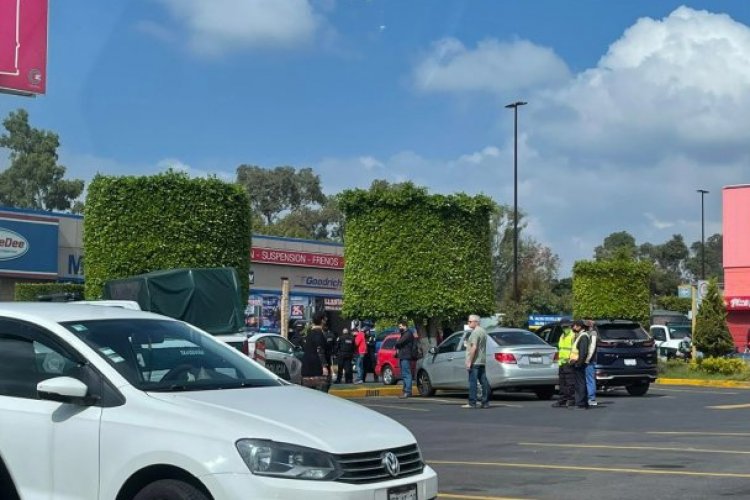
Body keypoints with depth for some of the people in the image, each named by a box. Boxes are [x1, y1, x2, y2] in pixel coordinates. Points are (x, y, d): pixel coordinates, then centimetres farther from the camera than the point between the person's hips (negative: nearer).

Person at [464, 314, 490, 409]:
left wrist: (469, 362, -19)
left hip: (475, 362, -10)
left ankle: (472, 403, -8)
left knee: (472, 382, -7)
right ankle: (485, 402, 9)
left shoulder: (475, 332, -14)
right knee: (484, 382, 7)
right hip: (482, 361, 10)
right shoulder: (483, 331, 17)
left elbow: (474, 348, -21)